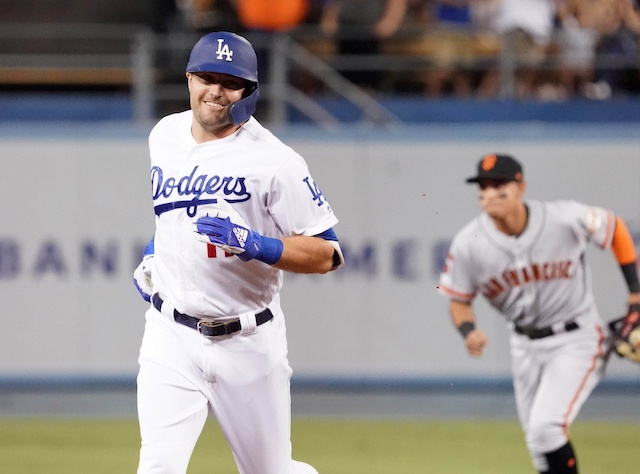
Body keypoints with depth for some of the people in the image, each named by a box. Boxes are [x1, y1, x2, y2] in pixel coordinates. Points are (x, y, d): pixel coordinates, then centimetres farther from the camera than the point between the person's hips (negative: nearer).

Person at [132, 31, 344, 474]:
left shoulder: (273, 160, -13)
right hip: (171, 337, 3)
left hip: (249, 342, -3)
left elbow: (326, 254, -13)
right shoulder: (165, 135, 5)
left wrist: (255, 245, -27)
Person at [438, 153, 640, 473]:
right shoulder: (468, 244, -14)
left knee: (545, 428, -22)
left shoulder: (565, 219, -21)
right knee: (539, 446, 13)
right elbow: (459, 299, 2)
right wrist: (468, 331, -20)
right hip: (525, 347, 4)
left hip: (577, 339, -4)